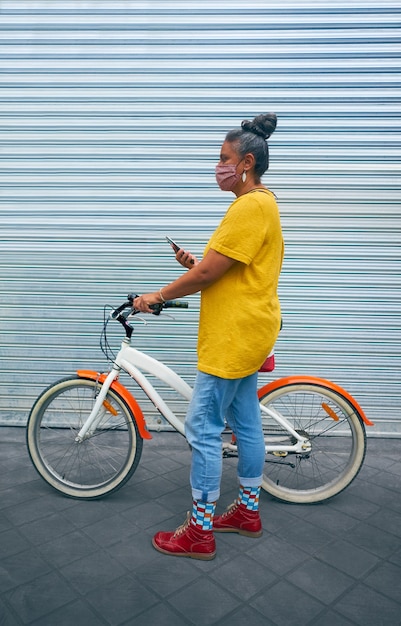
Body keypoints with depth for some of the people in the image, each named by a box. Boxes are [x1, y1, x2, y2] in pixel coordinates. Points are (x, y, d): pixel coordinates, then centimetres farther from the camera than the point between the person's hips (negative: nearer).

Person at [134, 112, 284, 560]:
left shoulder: (250, 206, -18)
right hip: (246, 333, 11)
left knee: (202, 428, -2)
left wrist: (159, 295, -7)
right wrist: (194, 264, 2)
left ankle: (200, 532, 13)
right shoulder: (262, 203, 16)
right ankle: (248, 512, 33)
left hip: (235, 336, -11)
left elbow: (207, 273, -20)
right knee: (246, 424, 17)